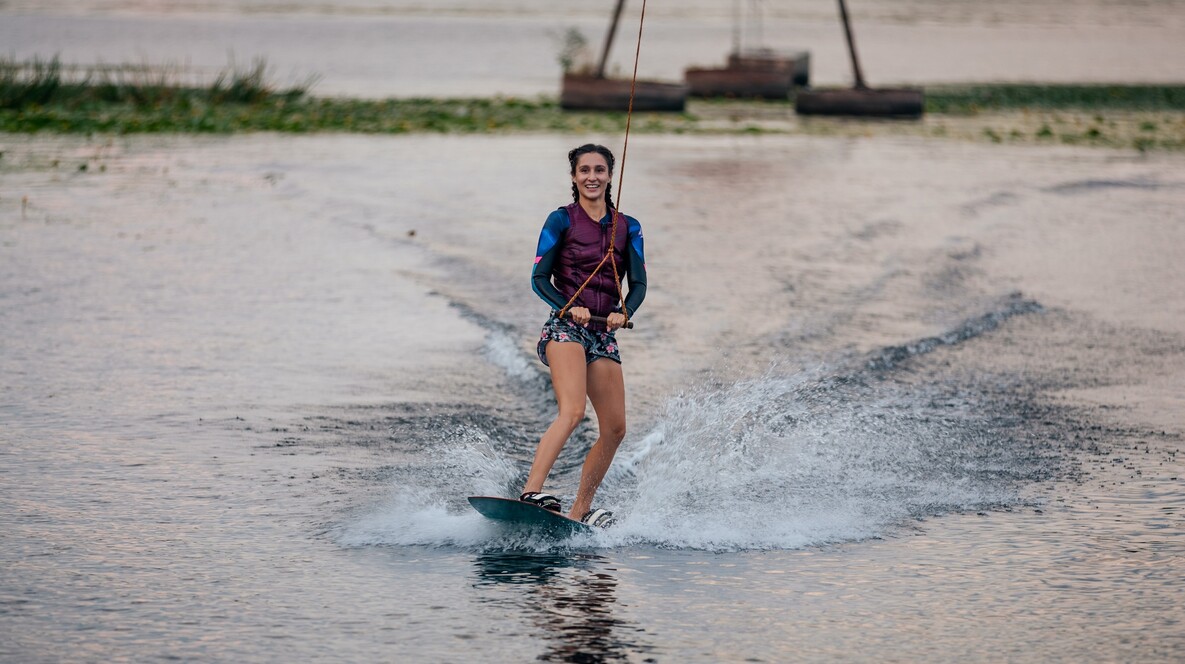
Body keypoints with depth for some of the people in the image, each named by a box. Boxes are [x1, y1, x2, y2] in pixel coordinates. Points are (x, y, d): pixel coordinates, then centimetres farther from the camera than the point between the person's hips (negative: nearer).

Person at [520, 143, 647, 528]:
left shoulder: (627, 228, 13)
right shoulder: (561, 220, 2)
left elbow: (638, 284, 7)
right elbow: (539, 279, -2)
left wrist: (624, 313, -13)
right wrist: (567, 307, -19)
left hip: (604, 332, 5)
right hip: (564, 326, -5)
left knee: (615, 429, -1)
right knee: (572, 410, -28)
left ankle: (581, 510, 11)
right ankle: (531, 493, -38)